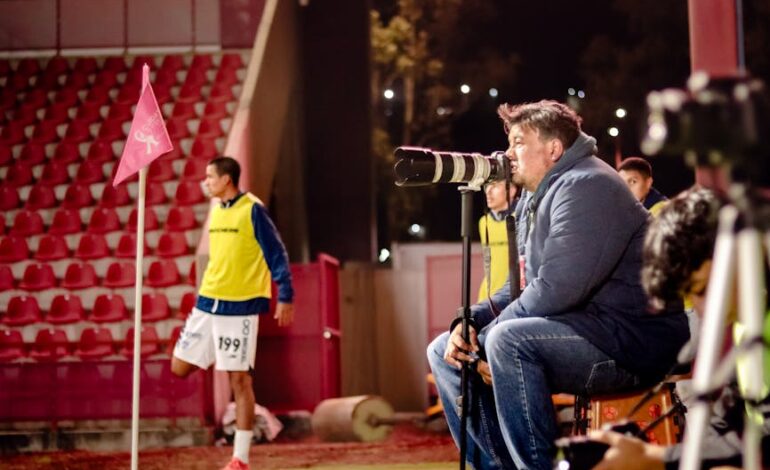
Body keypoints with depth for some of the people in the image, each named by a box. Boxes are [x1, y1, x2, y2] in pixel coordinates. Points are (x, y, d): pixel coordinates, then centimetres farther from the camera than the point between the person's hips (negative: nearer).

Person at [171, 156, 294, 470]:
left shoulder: (252, 210, -10)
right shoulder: (216, 210, 12)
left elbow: (276, 255, -10)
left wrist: (285, 298, -15)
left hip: (240, 306, -8)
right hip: (207, 303, 8)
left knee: (239, 379, -4)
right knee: (180, 367, 3)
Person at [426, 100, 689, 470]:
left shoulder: (585, 187, -15)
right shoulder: (533, 199, 16)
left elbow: (554, 291, -24)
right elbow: (521, 288, 18)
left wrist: (484, 339, -15)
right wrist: (469, 322, 0)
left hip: (635, 340, -10)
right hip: (572, 331, 10)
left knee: (507, 341, -33)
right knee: (445, 350, 6)